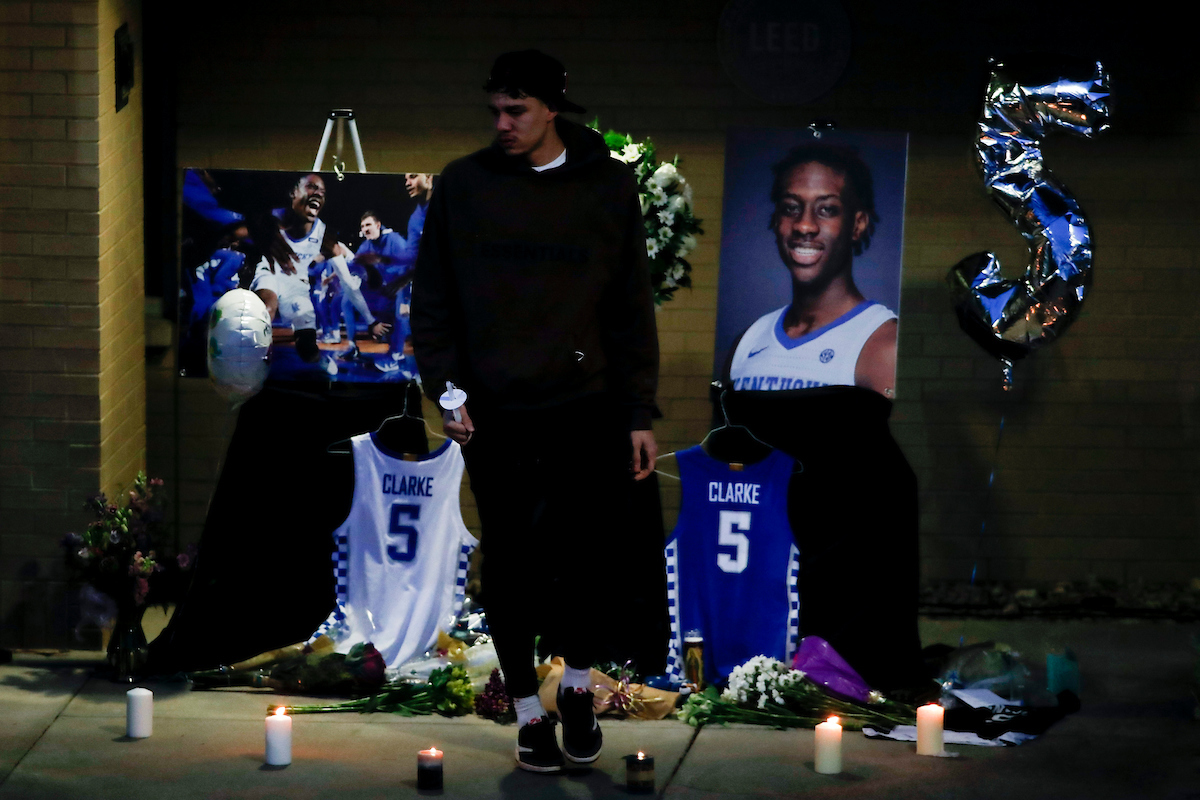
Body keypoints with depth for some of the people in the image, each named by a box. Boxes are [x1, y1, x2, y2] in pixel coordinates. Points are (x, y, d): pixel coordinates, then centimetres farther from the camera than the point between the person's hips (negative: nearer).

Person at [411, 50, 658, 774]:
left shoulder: (608, 185, 3)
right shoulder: (464, 184, 4)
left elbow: (633, 307, 5)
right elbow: (433, 300, 8)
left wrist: (640, 414, 1)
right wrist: (447, 389, -2)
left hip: (586, 409, 0)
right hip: (494, 415, 0)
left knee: (581, 554, 3)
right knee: (511, 562, 4)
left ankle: (578, 687, 26)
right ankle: (529, 710, 18)